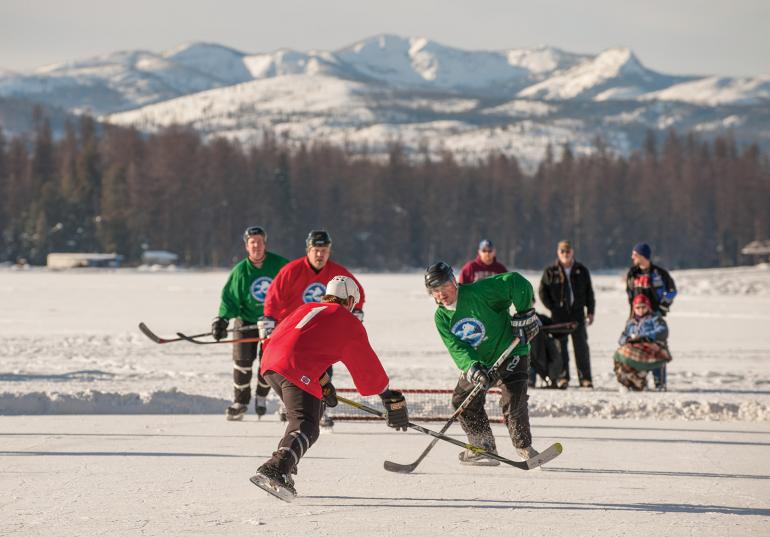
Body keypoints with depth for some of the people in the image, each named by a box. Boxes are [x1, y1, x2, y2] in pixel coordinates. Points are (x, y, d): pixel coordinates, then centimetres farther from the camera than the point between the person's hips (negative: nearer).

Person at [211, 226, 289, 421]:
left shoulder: (279, 265, -10)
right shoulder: (240, 271, -9)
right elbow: (229, 297, -5)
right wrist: (222, 319, -17)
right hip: (246, 321, 0)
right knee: (242, 361, -6)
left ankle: (261, 397, 21)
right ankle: (240, 402, 8)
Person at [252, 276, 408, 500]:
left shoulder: (307, 308, 30)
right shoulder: (350, 323, 13)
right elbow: (367, 366, 18)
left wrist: (322, 382, 47)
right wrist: (392, 399, 26)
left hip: (270, 363, 8)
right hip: (296, 370, -8)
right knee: (305, 427, -11)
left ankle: (283, 465, 19)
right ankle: (274, 470, -35)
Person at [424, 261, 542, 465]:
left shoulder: (479, 292, -21)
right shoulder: (442, 317, -3)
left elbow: (516, 282, -25)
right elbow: (456, 349, -14)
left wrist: (524, 315, -26)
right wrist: (472, 368, -31)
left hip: (511, 352, -7)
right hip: (478, 362, 7)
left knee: (513, 399, -21)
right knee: (463, 400, 1)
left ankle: (524, 447, -6)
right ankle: (482, 446, 14)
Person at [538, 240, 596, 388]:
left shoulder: (581, 270, 7)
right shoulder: (551, 271, 2)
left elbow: (589, 292, 11)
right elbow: (542, 291, 6)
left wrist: (590, 311, 5)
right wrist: (552, 307, -3)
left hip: (577, 312, 1)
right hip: (559, 314, -1)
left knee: (581, 345, -2)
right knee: (560, 345, 1)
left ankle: (585, 378, -1)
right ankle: (563, 377, 6)